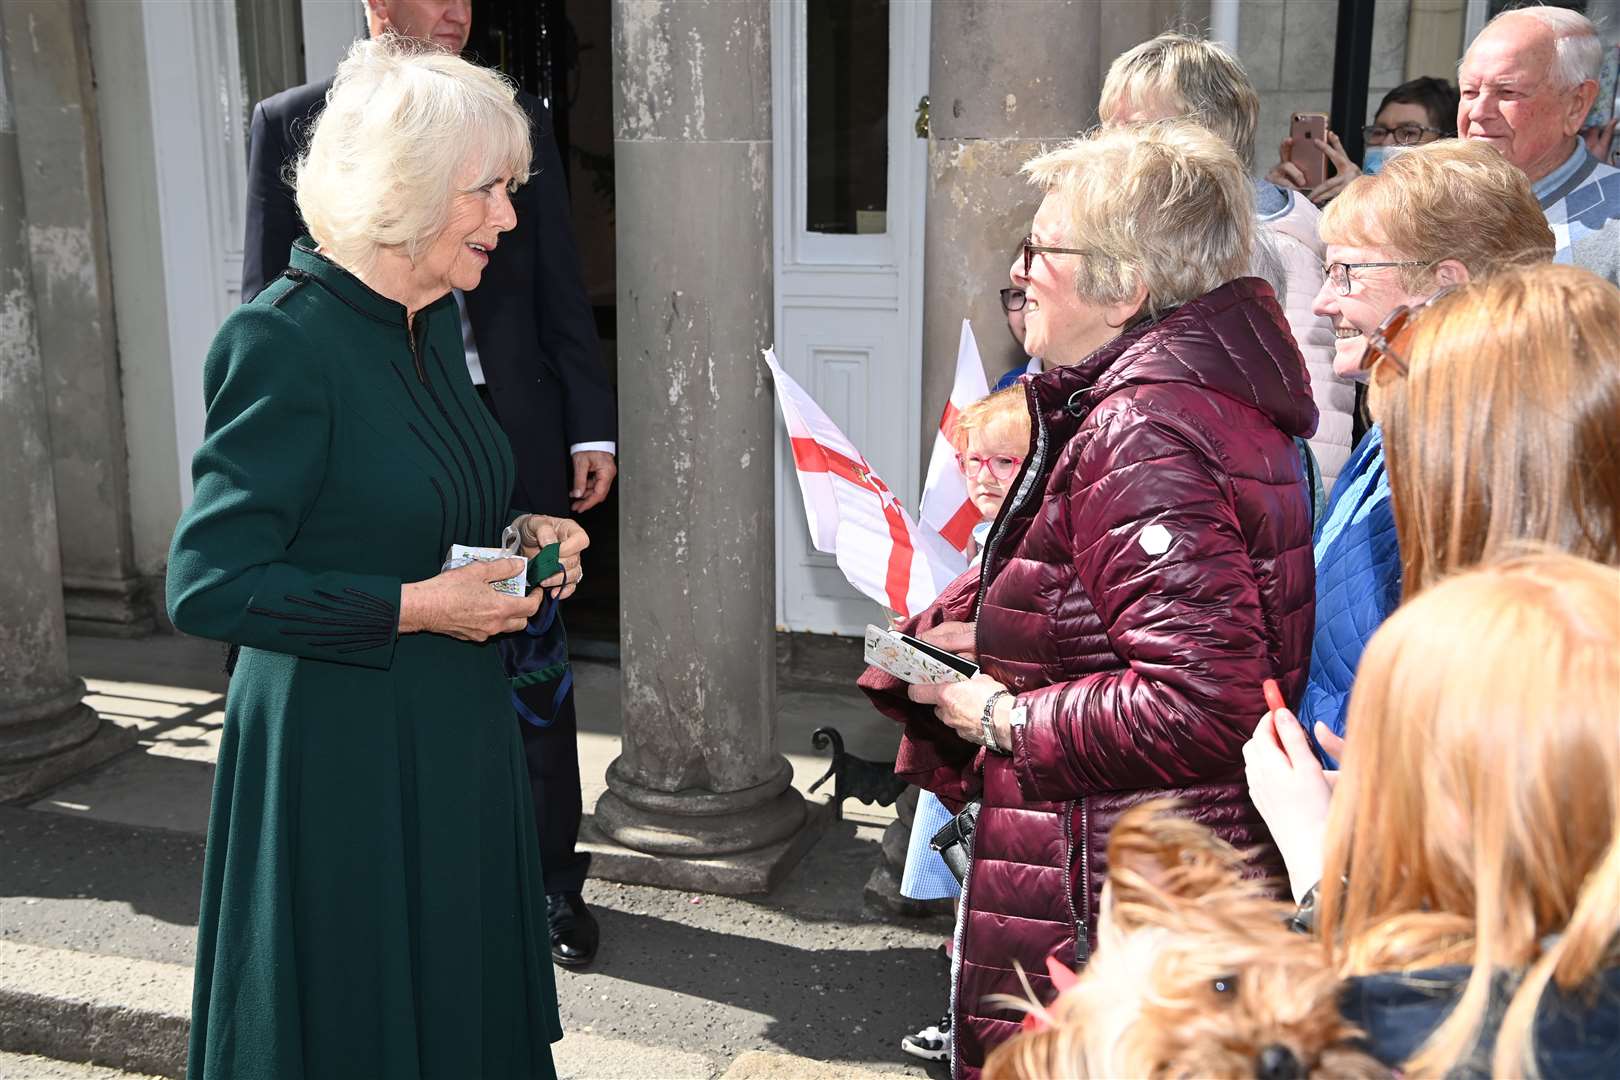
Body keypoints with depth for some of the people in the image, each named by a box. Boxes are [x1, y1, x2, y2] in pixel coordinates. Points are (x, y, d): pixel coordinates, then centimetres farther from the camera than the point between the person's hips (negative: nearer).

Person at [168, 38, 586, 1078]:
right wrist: (415, 606, -20)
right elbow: (207, 584, -20)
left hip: (456, 733, 8)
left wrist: (515, 538, 1)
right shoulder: (284, 339, -20)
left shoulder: (435, 320, 6)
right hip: (342, 755, -8)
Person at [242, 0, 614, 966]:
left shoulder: (515, 118, 6)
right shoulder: (293, 123, 2)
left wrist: (591, 427, 1)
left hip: (509, 433, 1)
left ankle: (553, 878, 24)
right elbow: (270, 299, 3)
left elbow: (560, 286, 6)